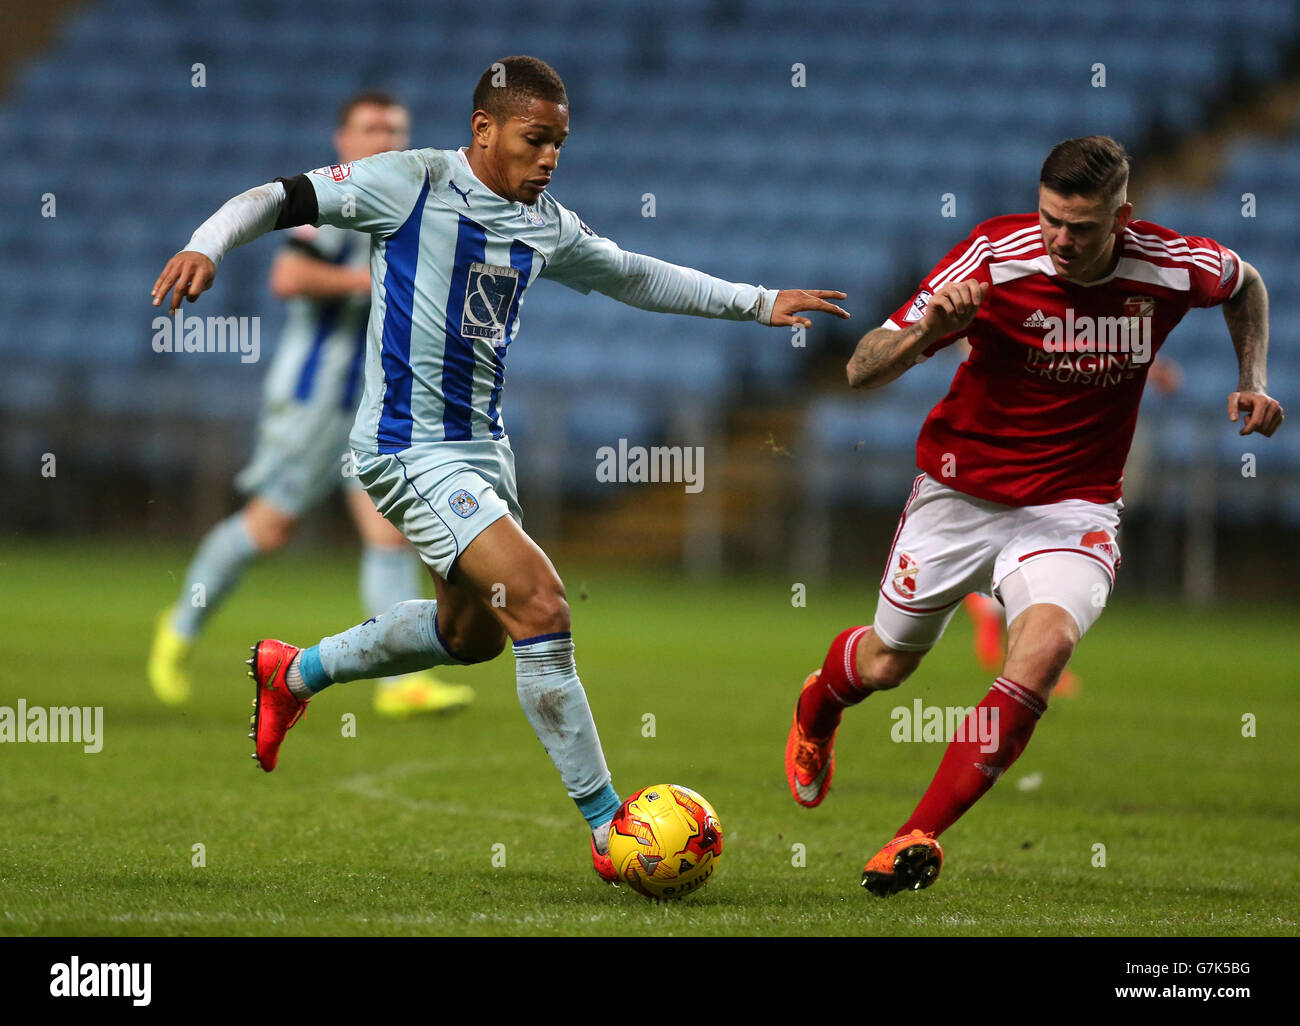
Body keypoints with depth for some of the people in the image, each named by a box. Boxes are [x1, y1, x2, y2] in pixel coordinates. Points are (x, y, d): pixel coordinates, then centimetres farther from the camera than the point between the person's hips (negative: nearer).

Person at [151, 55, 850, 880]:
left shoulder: (546, 226, 8)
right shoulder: (413, 184, -11)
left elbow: (637, 278, 23)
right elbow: (281, 200, -10)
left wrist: (759, 303, 24)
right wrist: (207, 246, -28)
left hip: (485, 443, 9)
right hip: (412, 449, -9)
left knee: (474, 633, 24)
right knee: (541, 604, -19)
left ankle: (294, 673, 45)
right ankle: (610, 831, -14)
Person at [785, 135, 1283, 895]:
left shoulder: (1170, 266, -15)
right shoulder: (995, 256, -21)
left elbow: (1246, 286, 12)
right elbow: (862, 370, -21)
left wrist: (1254, 382, 0)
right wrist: (929, 329, -40)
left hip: (1073, 505, 0)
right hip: (961, 491, 0)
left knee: (1047, 643, -29)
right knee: (888, 663, 14)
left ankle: (921, 836, -24)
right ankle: (816, 711, 54)